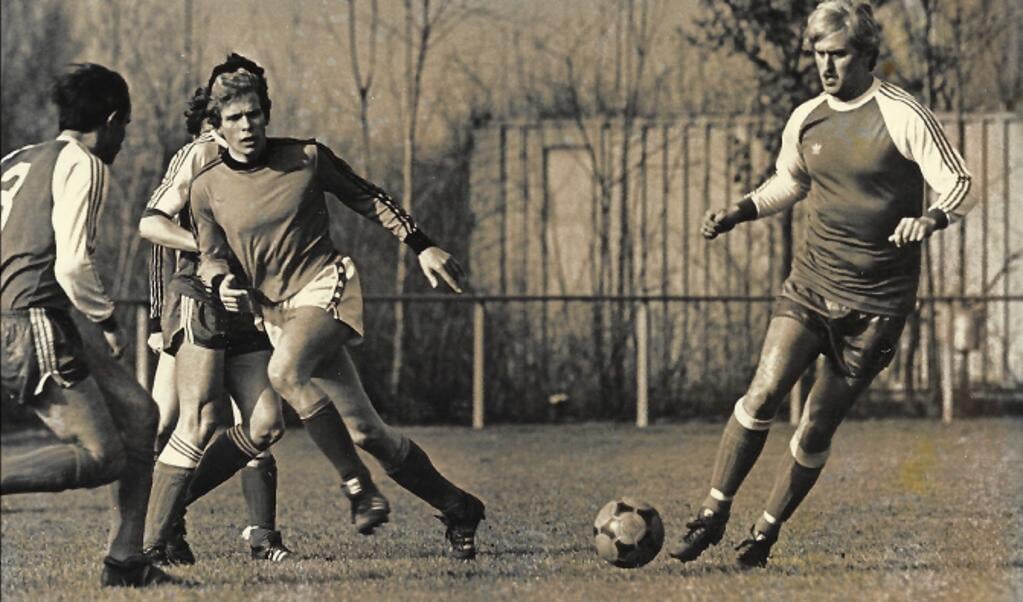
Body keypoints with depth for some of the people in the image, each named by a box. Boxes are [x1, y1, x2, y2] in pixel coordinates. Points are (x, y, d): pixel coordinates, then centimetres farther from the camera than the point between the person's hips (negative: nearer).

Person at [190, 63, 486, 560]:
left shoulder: (306, 158, 0)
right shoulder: (207, 188, 5)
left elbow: (368, 199, 11)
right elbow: (211, 255, 13)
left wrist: (421, 246, 8)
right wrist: (222, 282, -10)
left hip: (326, 287, -3)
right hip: (276, 311, 3)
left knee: (285, 371, -34)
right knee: (365, 431, 0)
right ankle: (456, 509, 15)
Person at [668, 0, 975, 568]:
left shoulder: (902, 115, -10)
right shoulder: (805, 120, 6)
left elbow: (958, 184, -9)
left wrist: (930, 219, -29)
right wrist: (738, 212, 8)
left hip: (876, 300, -3)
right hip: (810, 284, 3)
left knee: (818, 426, 0)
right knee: (763, 393, -15)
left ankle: (766, 532, 16)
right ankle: (713, 514, -5)